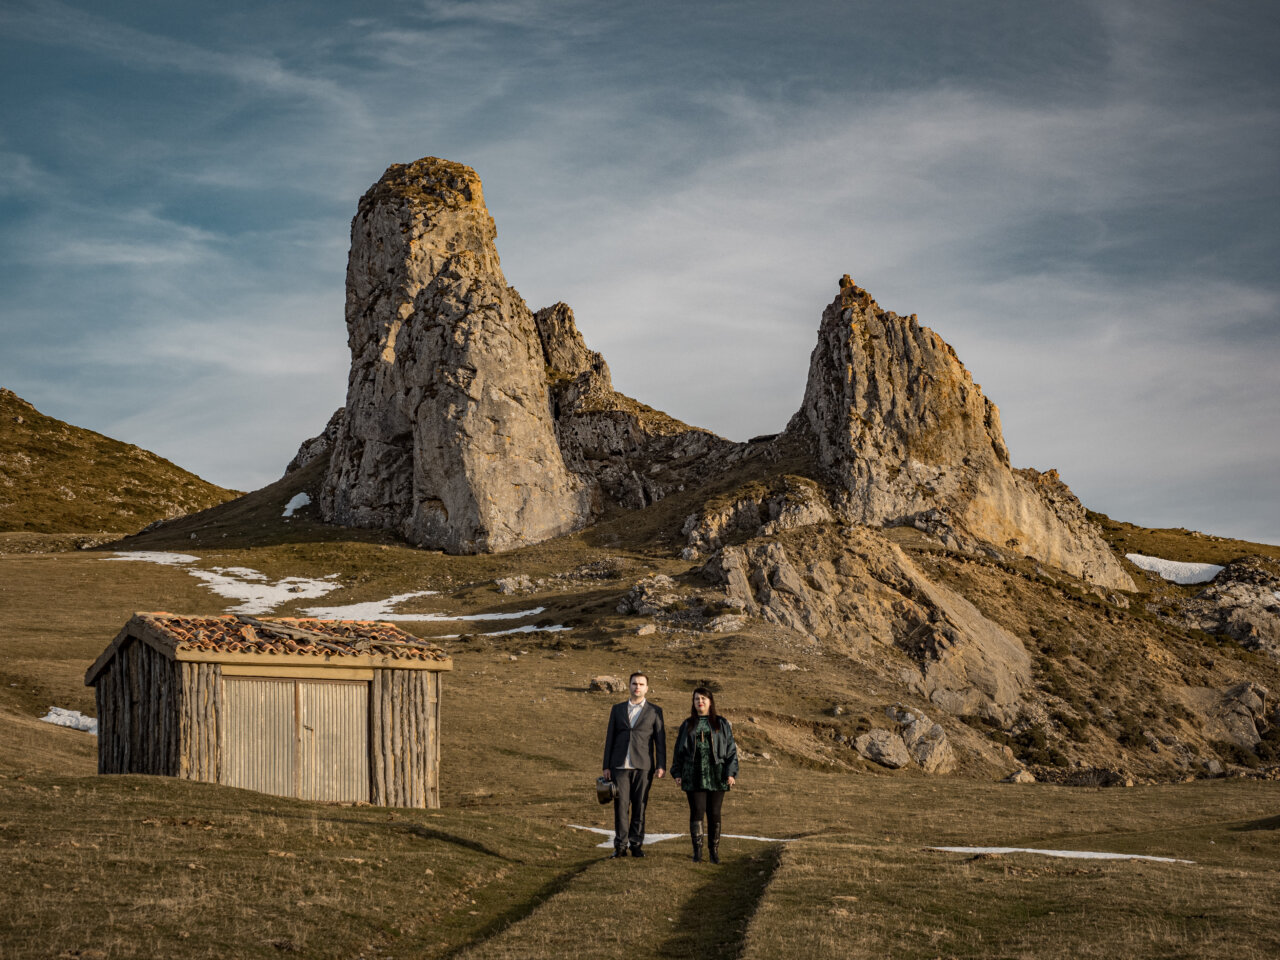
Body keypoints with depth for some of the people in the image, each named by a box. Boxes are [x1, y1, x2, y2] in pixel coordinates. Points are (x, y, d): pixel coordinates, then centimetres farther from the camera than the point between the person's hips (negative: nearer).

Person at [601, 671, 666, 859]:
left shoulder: (654, 711, 8)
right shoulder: (617, 709, 13)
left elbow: (660, 739, 5)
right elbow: (610, 738, 12)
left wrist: (661, 765, -3)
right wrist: (606, 766, 7)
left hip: (643, 766, -1)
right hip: (620, 765, 1)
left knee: (639, 806, 0)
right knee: (621, 805, -2)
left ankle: (636, 844, 9)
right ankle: (620, 846, 3)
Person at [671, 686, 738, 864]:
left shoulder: (722, 724, 6)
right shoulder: (687, 725, 11)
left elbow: (731, 749, 4)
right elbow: (679, 751, 12)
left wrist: (731, 773, -5)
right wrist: (676, 773, 5)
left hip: (716, 776, 0)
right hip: (694, 776, 1)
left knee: (714, 814, 2)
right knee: (697, 812, -3)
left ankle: (714, 850, 12)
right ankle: (697, 851, 2)